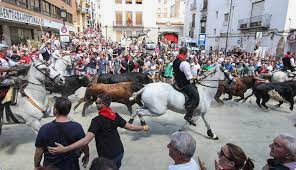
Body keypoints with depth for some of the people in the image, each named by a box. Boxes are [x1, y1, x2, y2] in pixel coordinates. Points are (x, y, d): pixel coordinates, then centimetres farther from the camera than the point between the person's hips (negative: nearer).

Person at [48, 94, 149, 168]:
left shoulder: (97, 120, -21)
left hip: (107, 157, -6)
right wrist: (143, 128, 19)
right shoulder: (115, 116, -3)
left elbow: (86, 140, -30)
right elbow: (130, 127, 2)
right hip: (120, 152, 6)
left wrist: (64, 149, -34)